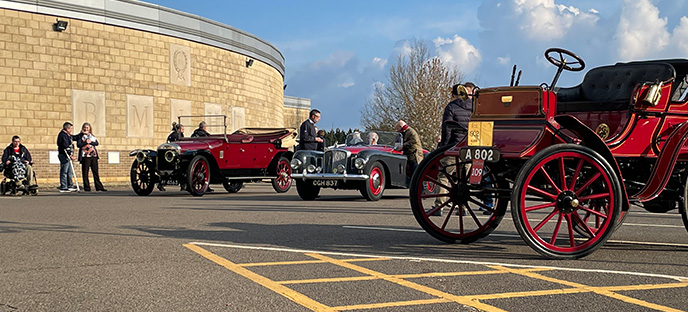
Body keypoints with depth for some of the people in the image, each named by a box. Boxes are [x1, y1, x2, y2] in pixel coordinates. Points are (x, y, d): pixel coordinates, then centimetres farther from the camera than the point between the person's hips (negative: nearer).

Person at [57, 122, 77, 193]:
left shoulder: (67, 135, 15)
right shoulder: (63, 135, -16)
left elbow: (74, 138, 34)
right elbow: (65, 147, -22)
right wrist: (70, 156, -24)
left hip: (67, 156, 11)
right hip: (64, 155, -11)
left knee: (70, 172, 15)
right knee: (64, 172, -6)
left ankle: (70, 186, 22)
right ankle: (63, 188, -3)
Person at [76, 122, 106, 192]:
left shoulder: (92, 136, 18)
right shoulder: (80, 136, 5)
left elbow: (96, 143, 6)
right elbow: (78, 145, -7)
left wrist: (90, 142, -9)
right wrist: (86, 142, -15)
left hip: (94, 156, 4)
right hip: (85, 156, -4)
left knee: (96, 172, 5)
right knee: (85, 173, -3)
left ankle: (99, 187, 8)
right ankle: (87, 188, 3)